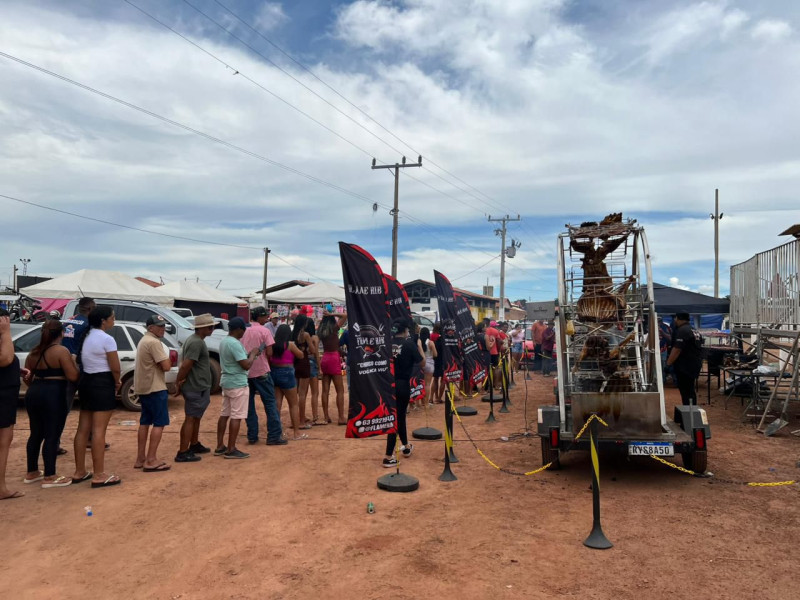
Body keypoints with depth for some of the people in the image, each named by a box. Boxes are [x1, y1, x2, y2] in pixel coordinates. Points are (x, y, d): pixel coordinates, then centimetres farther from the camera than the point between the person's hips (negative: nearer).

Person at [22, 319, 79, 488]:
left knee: (36, 434, 18)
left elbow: (27, 377, 18)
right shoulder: (61, 351, -11)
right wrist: (74, 362, 1)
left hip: (33, 395, 8)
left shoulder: (34, 352, 12)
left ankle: (32, 472, 27)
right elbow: (73, 376, -16)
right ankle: (49, 477, 3)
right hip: (53, 397, -8)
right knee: (52, 436, -2)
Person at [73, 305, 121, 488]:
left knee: (83, 429, 13)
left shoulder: (86, 336, 12)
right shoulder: (107, 339, -15)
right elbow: (115, 368, -16)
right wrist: (117, 383, 4)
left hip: (86, 382, 9)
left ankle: (79, 472, 22)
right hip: (102, 384, -9)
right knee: (98, 430, -6)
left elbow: (81, 361, 14)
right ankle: (99, 476, -2)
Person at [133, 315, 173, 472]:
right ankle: (151, 460, -5)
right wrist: (169, 359, -3)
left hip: (143, 387, 10)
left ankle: (141, 458, 19)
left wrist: (166, 361, 5)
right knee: (159, 423, -5)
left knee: (145, 422, 14)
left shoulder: (144, 341, 16)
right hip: (155, 388, -10)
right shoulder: (154, 342, -17)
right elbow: (166, 366, -22)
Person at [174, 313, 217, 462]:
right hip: (196, 387, -10)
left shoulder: (194, 340, 13)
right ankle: (183, 453, 0)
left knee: (196, 417, 20)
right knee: (190, 418, -5)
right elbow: (185, 365, -25)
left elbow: (185, 364, 15)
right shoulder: (197, 343, -20)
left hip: (198, 386, 10)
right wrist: (179, 383, -15)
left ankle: (194, 445, 32)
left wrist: (179, 382, 9)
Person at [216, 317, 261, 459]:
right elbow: (246, 365, -23)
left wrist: (249, 354, 11)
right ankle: (231, 450, 0)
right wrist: (253, 354, -7)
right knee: (236, 417, -4)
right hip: (237, 384, -10)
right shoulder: (235, 344, -21)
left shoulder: (224, 341, 10)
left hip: (226, 382, 10)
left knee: (224, 414, 13)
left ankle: (220, 447, 20)